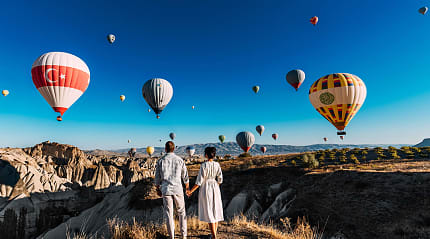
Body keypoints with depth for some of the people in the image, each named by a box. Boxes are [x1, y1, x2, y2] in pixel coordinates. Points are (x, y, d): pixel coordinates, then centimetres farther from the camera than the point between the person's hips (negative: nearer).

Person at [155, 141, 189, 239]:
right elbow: (185, 176, 6)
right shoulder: (179, 160, -3)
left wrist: (158, 189, 17)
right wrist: (187, 187, 22)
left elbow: (157, 177, 2)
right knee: (181, 211, 16)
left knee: (168, 213, 10)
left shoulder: (160, 161, -4)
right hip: (177, 189, 0)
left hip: (166, 189, 0)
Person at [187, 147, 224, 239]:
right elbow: (220, 179, 0)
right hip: (215, 189, 4)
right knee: (215, 211, 16)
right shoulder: (217, 165, -4)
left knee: (209, 213, 5)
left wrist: (191, 191, -6)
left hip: (205, 189, -4)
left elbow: (199, 181, -16)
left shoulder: (203, 165, -17)